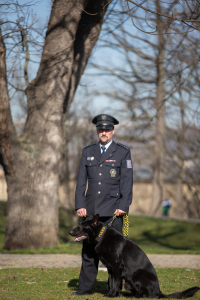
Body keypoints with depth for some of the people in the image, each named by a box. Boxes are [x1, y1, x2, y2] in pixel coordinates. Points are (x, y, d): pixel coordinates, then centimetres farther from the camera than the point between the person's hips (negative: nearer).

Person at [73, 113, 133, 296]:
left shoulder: (123, 152, 4)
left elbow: (127, 181, -1)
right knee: (89, 248, 3)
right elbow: (81, 180, 10)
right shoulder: (88, 152, 13)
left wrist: (123, 206, -11)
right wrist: (80, 205, 0)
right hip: (91, 209, 3)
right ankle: (86, 286, 8)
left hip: (113, 210, -3)